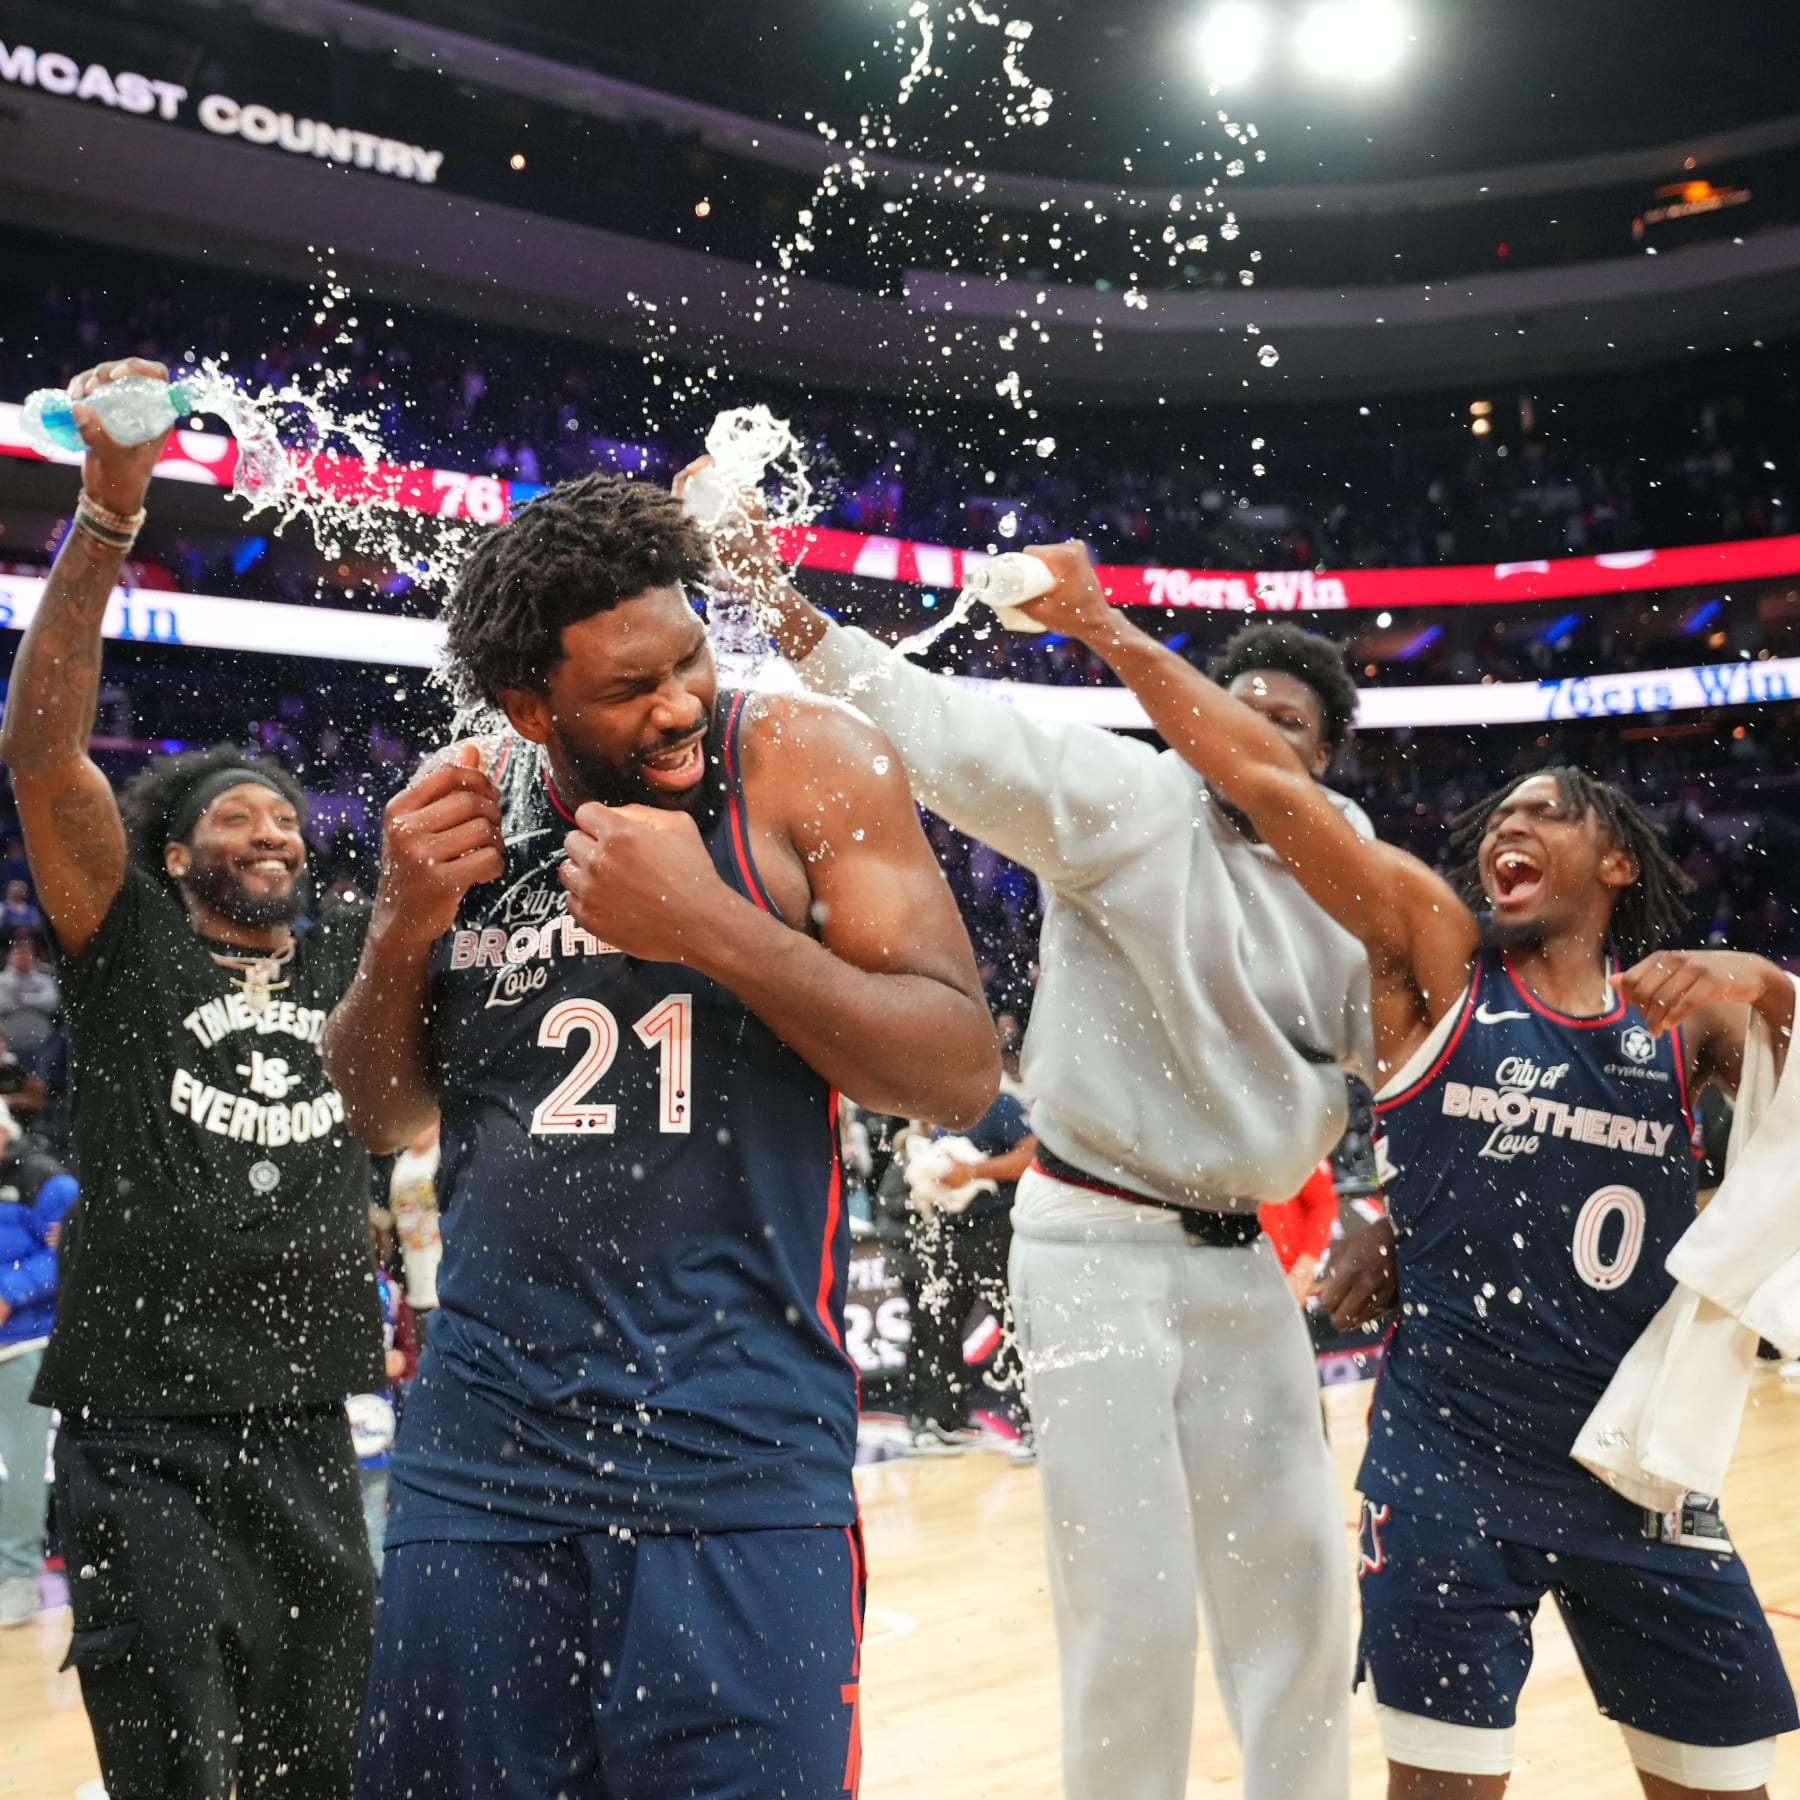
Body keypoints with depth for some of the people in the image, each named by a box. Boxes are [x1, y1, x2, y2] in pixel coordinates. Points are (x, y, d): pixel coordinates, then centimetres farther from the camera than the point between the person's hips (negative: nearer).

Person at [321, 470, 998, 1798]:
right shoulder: (466, 803, 6)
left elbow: (964, 1074, -10)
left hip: (739, 1453, -3)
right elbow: (383, 1118, 13)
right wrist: (403, 931, -6)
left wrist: (707, 923, -20)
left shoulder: (808, 766, -5)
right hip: (480, 1447, 4)